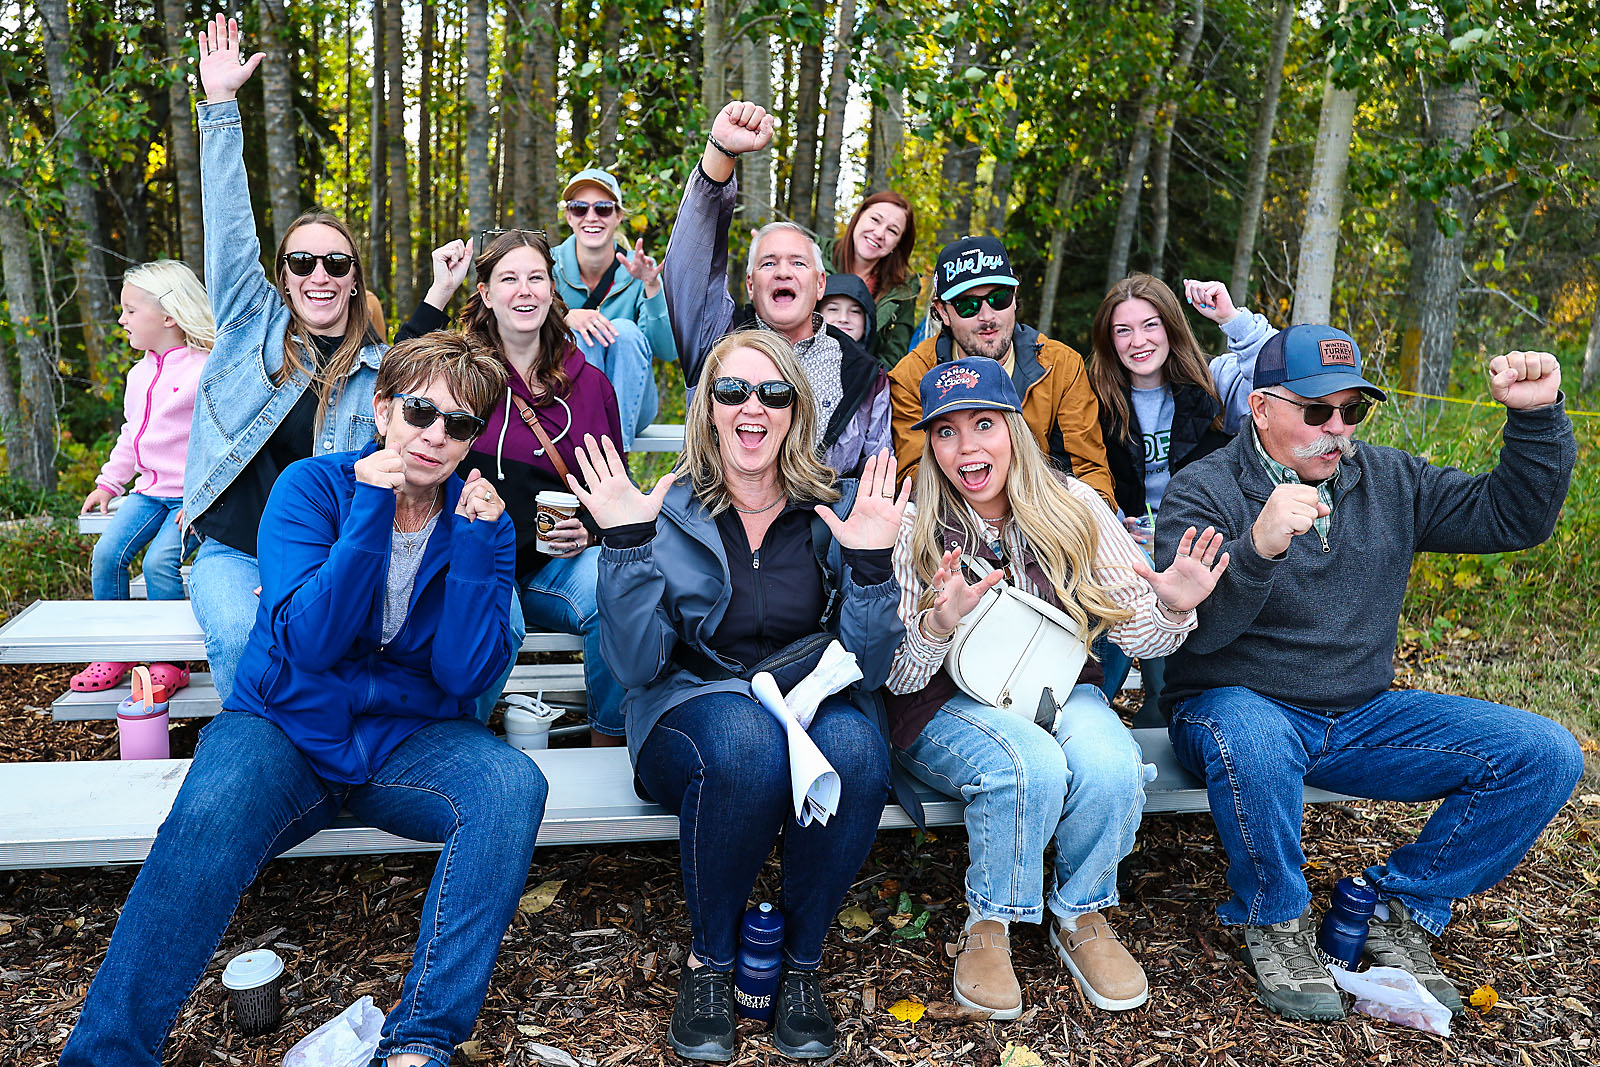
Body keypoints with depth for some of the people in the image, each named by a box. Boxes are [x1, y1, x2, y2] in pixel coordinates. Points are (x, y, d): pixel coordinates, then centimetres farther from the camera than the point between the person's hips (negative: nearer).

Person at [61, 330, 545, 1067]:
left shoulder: (481, 520, 2)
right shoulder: (312, 487, -3)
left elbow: (463, 676, -9)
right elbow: (309, 643, -17)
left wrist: (477, 543, -18)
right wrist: (372, 509, -24)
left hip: (409, 738, 2)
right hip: (285, 729, -1)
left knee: (513, 785, -29)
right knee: (211, 817, -34)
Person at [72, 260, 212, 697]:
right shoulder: (139, 374, 16)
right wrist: (108, 482, 22)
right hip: (150, 490, 8)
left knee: (160, 562, -24)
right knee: (107, 553, -9)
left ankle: (171, 663, -8)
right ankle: (114, 656, 6)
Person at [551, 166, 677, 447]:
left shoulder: (636, 270, -5)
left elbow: (668, 352, -14)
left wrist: (652, 286, -27)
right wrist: (566, 317, -30)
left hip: (632, 406, 1)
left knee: (625, 330, -25)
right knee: (581, 336, -26)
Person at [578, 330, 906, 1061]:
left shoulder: (837, 510, 1)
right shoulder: (668, 510, -2)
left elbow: (867, 668, -3)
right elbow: (638, 666, -10)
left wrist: (870, 564, -18)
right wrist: (624, 546, -19)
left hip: (815, 701, 2)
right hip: (692, 711, -1)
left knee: (855, 749, -33)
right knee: (746, 738, -36)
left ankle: (800, 961, -8)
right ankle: (709, 960, -11)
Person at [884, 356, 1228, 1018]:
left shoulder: (1072, 507, -2)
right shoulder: (913, 526, -9)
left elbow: (1136, 634, -2)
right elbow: (894, 676, -13)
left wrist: (1171, 609, -26)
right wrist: (937, 625, -34)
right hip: (950, 700, -2)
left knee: (1109, 765, -28)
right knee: (1032, 765, -33)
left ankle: (1082, 917, 1)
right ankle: (988, 926, -5)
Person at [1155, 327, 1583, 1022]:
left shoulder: (1391, 482, 9)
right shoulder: (1203, 490, -10)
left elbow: (1512, 518, 9)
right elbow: (1194, 629, -23)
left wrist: (1536, 415, -4)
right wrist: (1258, 547, -41)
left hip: (1364, 717, 6)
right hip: (1242, 708, -5)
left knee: (1547, 755, -8)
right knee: (1253, 743, -42)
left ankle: (1399, 911, 5)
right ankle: (1276, 923, -11)